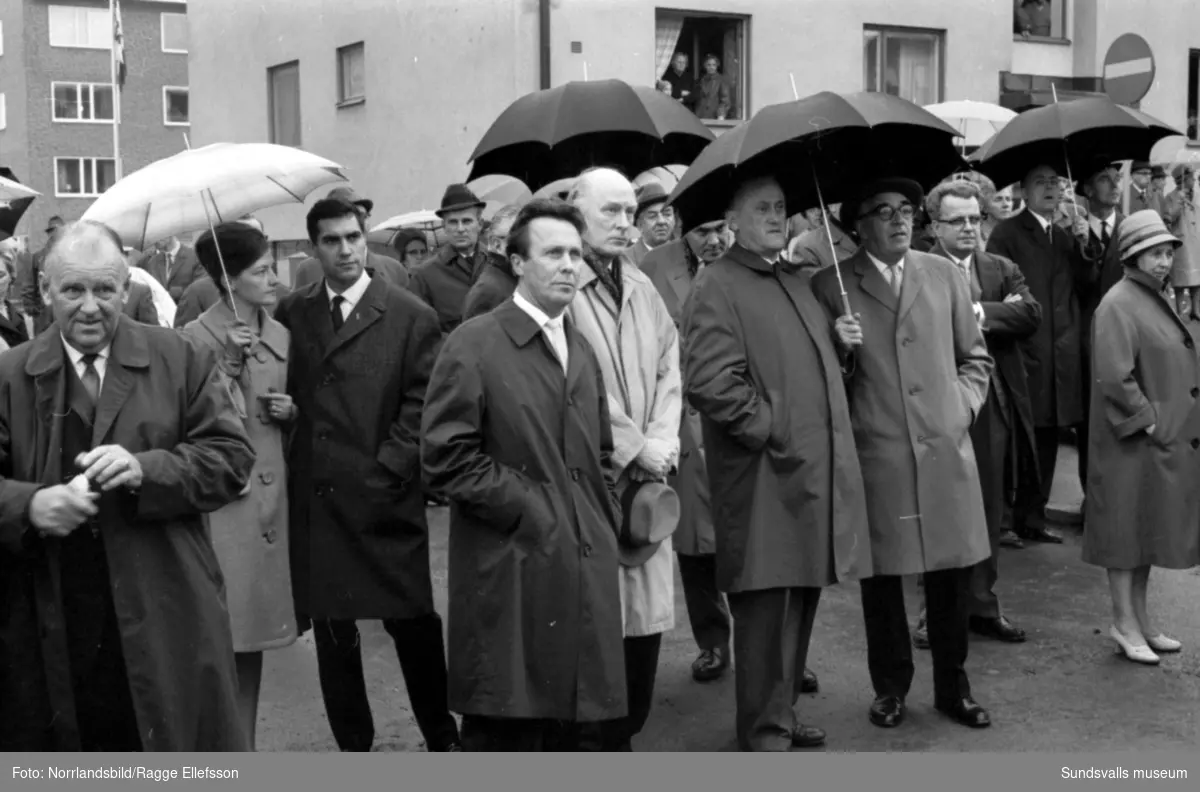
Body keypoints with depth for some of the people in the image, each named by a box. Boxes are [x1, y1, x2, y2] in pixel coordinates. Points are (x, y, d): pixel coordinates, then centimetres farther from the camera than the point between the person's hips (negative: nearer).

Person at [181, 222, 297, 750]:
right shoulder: (196, 338, -7)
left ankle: (245, 744, 22)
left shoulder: (279, 336, 11)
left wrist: (289, 413, 2)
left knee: (255, 627, 12)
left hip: (269, 492, 6)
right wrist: (227, 364, -21)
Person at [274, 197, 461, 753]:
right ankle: (353, 744, 22)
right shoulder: (292, 313, 10)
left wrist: (388, 470, -11)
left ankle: (442, 737, 21)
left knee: (413, 622, 3)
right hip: (314, 499, 3)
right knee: (331, 629, 8)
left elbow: (420, 405, -3)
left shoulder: (411, 316, 0)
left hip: (386, 498, -3)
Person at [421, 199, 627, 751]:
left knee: (583, 729, 11)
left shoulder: (582, 352, 17)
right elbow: (445, 457, -12)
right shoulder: (474, 344, -7)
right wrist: (528, 510, -12)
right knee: (504, 736, 0)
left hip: (586, 572, 7)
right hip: (511, 575, -7)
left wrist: (605, 522, 9)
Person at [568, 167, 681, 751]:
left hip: (645, 480, 7)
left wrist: (660, 445, -1)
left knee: (645, 615, 8)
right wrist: (633, 450, -9)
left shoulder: (642, 290, 15)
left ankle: (625, 734, 22)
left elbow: (668, 370, 14)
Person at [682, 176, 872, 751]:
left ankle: (781, 714, 29)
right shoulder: (715, 287, -8)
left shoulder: (797, 281, 19)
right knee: (765, 608, -1)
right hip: (764, 475, -8)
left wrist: (845, 343, 11)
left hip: (818, 470, 8)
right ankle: (764, 733, 12)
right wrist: (772, 429, -16)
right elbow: (709, 381, -18)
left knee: (801, 600, 15)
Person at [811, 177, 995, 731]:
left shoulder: (943, 274, 10)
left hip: (946, 450, 2)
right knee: (882, 574, 6)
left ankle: (952, 686, 25)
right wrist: (839, 350, -14)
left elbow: (975, 357, 17)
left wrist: (963, 405, 2)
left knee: (952, 572, 8)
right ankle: (890, 687, 24)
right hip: (875, 456, -2)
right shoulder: (830, 286, 1)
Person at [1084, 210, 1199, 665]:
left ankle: (1140, 619, 24)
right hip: (1131, 442, -9)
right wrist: (1148, 422, -18)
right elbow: (1114, 377, -22)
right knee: (1126, 529, 0)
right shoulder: (1118, 305, -15)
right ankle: (1125, 624, 9)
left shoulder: (1160, 299, 13)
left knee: (1149, 529, 14)